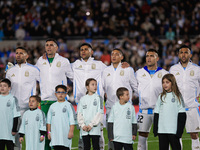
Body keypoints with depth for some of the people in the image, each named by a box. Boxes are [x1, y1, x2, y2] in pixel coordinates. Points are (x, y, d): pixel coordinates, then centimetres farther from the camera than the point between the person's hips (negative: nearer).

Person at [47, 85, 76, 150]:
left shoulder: (68, 105, 0)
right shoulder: (52, 106, 14)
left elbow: (72, 120, -4)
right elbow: (49, 121, 18)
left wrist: (71, 131, -11)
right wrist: (49, 132, 12)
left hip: (65, 134, -5)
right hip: (55, 134, 5)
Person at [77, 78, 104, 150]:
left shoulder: (98, 98, 1)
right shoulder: (83, 99, 9)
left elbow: (100, 113, -6)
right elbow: (79, 113, 6)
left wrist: (91, 125, -13)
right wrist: (82, 125, -9)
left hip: (95, 128, -3)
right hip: (84, 129, 3)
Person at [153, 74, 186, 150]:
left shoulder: (177, 96, 0)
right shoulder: (161, 97, 11)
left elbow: (182, 115, -3)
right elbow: (156, 113, 13)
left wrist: (179, 130, -10)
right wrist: (155, 129, 6)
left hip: (173, 130, -4)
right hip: (161, 130, 4)